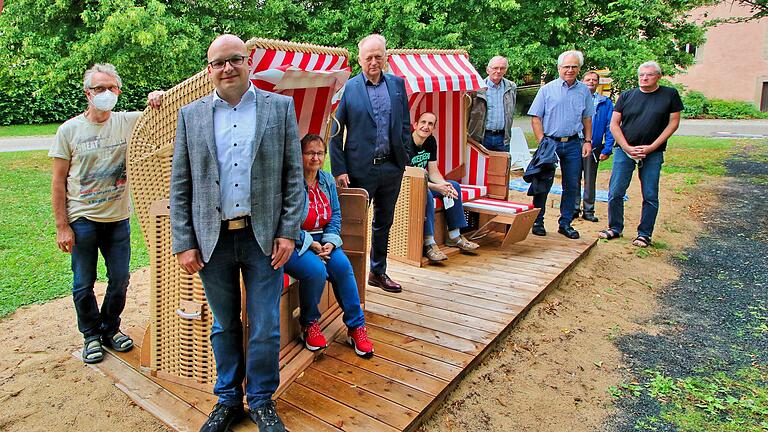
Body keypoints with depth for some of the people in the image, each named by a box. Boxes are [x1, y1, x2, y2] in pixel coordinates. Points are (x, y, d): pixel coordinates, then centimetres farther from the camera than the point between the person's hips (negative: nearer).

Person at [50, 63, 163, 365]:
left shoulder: (128, 122, -1)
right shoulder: (70, 130, -5)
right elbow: (58, 181, -3)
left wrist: (159, 99, -21)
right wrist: (62, 226, -6)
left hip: (118, 218, 2)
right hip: (82, 220, -2)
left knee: (120, 280, 11)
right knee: (83, 284, 8)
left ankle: (110, 328, 34)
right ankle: (91, 335, 30)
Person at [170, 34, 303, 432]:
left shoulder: (280, 107, 2)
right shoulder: (191, 115, 6)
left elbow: (293, 174, 1)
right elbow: (180, 185, 5)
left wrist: (289, 232, -6)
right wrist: (184, 243, 0)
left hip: (264, 236, -1)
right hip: (212, 239, 2)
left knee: (265, 328, 5)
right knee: (224, 326, 15)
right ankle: (228, 400, 33)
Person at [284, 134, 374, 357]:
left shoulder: (327, 180, 9)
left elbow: (336, 215, 12)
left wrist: (330, 241, -5)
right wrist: (310, 243, -18)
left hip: (322, 241, 6)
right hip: (294, 244, -5)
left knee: (342, 265, -21)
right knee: (316, 270, -32)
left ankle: (356, 326, -7)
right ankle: (309, 324, -3)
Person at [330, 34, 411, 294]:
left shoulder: (398, 84, 7)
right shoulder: (348, 88, -4)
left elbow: (405, 124, 12)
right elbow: (336, 132, -6)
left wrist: (404, 157, 4)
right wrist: (339, 170, -11)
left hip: (392, 167, 5)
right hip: (360, 167, -4)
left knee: (384, 223, 16)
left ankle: (378, 272, 32)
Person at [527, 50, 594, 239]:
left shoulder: (584, 91, 9)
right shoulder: (547, 89, -1)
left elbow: (587, 118, 16)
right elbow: (535, 117, -3)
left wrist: (588, 141, 7)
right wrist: (542, 142, -10)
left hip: (573, 144, 3)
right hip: (550, 142, -3)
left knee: (572, 186, 6)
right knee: (544, 184, -1)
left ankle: (565, 223, 17)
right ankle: (537, 222, 11)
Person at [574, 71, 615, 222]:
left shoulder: (606, 103, 5)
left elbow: (609, 127, 1)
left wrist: (607, 149, -7)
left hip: (594, 148, 0)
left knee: (590, 181, 8)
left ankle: (588, 211, 17)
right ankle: (574, 209, 16)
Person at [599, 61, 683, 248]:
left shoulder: (670, 95, 3)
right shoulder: (627, 96, 6)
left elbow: (673, 123, 1)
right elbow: (614, 124, 4)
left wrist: (652, 147, -8)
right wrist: (627, 148, -8)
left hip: (653, 154, -1)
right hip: (624, 150, 1)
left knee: (650, 197, 3)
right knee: (615, 193, 0)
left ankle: (644, 234, 15)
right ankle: (615, 228, 16)